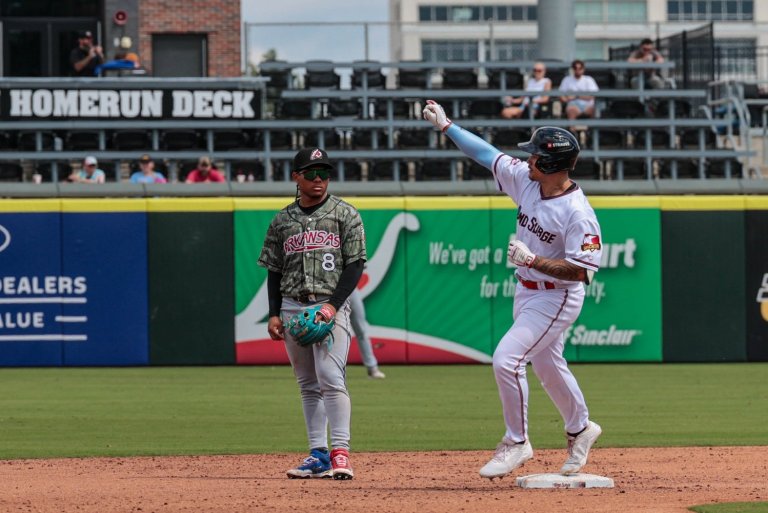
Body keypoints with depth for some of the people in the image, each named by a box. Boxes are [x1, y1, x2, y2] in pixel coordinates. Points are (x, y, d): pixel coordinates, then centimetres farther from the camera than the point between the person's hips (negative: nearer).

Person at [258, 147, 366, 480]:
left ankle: (340, 452, -18)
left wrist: (334, 305, -14)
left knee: (330, 377, -16)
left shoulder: (344, 214, 2)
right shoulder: (283, 221, 12)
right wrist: (274, 313, 5)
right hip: (292, 307, 4)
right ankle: (319, 455, 9)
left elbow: (355, 264, -3)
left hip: (331, 305, -4)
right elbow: (274, 270, 15)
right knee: (308, 384, 6)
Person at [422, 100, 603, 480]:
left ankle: (517, 442, -3)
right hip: (527, 291, 9)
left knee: (507, 358, -18)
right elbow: (486, 154, 6)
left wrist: (533, 260, -32)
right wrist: (446, 126, 9)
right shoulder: (525, 180, -5)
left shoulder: (578, 213, -27)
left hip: (557, 298, -8)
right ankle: (580, 430, 42)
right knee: (547, 365, 21)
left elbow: (581, 270, -27)